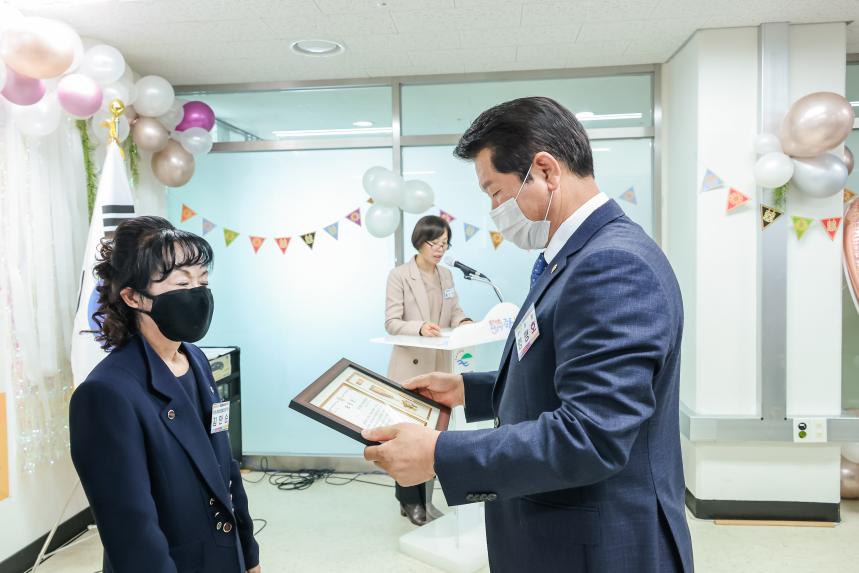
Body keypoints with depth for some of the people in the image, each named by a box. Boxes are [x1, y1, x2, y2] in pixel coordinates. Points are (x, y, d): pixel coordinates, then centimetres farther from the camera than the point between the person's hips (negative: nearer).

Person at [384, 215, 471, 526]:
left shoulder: (446, 275, 10)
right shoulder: (399, 275, -8)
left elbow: (454, 311, 11)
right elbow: (391, 322, -12)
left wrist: (464, 322, -11)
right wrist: (419, 327, -30)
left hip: (439, 366, 6)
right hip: (411, 366, -5)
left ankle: (424, 500, 24)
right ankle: (410, 501, 19)